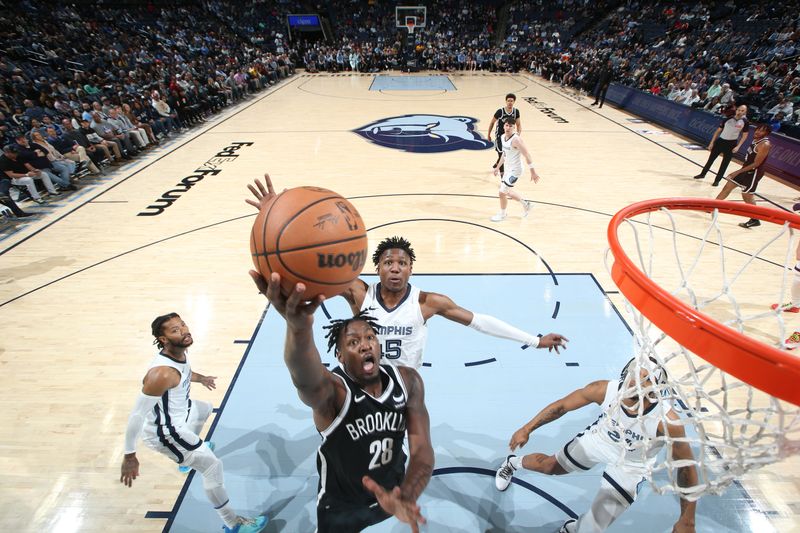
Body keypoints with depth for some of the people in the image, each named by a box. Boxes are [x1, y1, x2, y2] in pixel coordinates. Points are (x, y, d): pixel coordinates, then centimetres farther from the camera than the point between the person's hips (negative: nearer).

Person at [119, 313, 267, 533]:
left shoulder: (179, 352, -10)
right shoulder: (162, 374, -37)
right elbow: (137, 415, -31)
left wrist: (200, 378, 31)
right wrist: (129, 456, -24)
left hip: (180, 409, 9)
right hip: (165, 431, -9)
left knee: (205, 409, 36)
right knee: (213, 466, -7)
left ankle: (192, 453, 62)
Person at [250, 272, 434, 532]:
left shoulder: (408, 381, -17)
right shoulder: (332, 389, -31)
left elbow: (422, 448, -17)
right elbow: (308, 379, -55)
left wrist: (406, 498, -38)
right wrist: (298, 327, -77)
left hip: (391, 495, 3)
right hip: (341, 507, -3)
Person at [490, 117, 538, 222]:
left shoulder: (516, 139, -24)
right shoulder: (502, 137, 2)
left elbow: (527, 155, -23)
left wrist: (533, 172, -24)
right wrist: (498, 167, 22)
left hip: (515, 170, -9)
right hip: (507, 169, 9)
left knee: (502, 192, -4)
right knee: (507, 191, 22)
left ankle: (502, 215, 19)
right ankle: (525, 204, 41)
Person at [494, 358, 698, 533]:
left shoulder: (667, 421, -38)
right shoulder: (604, 390, -32)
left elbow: (686, 467, -21)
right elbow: (561, 405, -17)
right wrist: (527, 429, -16)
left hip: (629, 466, -1)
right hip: (598, 440, 1)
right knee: (548, 466, 14)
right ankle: (513, 463, 49)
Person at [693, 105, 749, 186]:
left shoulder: (745, 122, -7)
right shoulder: (728, 119, -5)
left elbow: (745, 135, -1)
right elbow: (718, 130, 2)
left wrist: (738, 146, -11)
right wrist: (712, 142, -1)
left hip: (731, 144, -1)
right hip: (720, 141, 1)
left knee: (725, 163, 3)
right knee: (711, 159, 9)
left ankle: (717, 180, 12)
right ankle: (703, 174, 26)